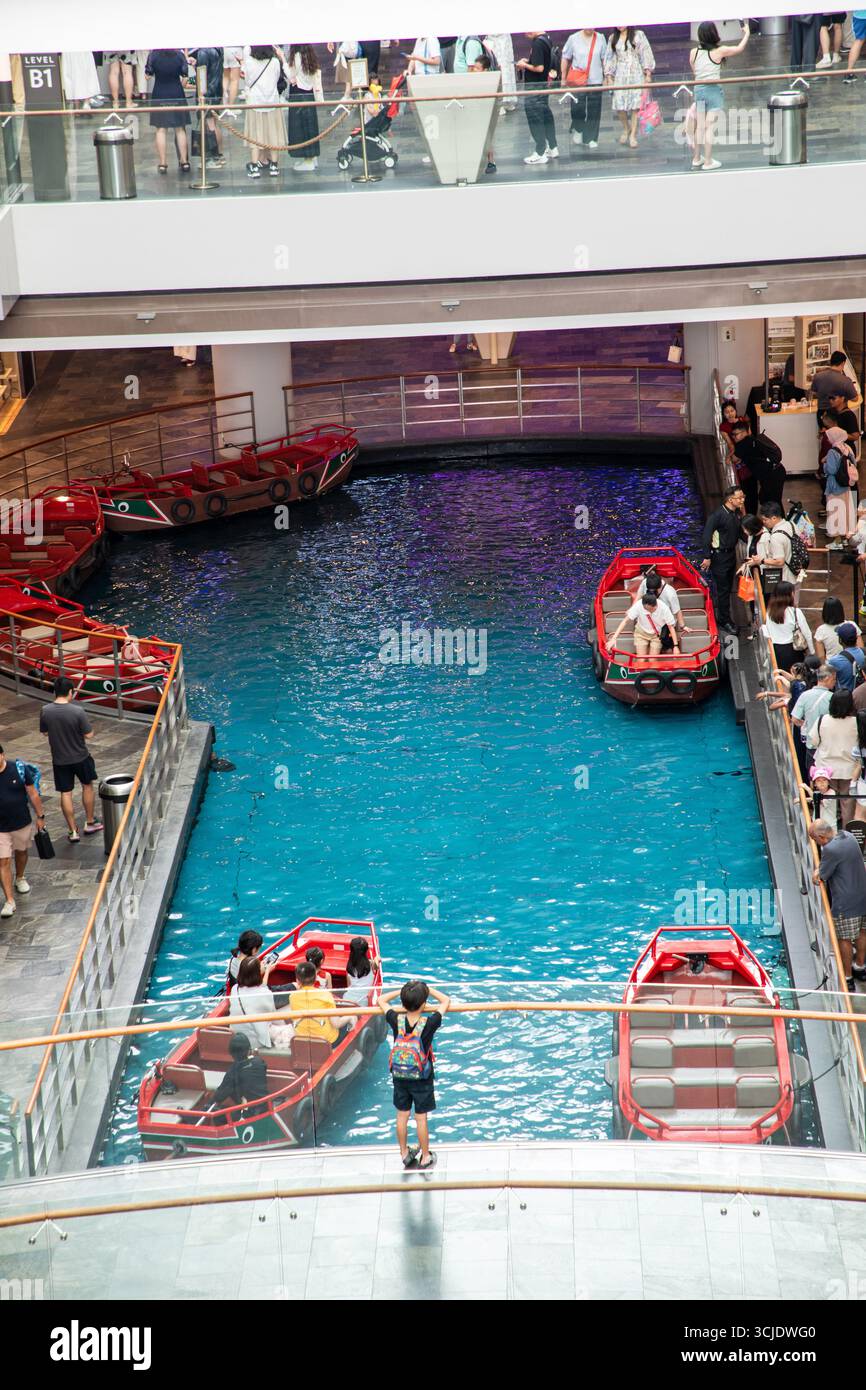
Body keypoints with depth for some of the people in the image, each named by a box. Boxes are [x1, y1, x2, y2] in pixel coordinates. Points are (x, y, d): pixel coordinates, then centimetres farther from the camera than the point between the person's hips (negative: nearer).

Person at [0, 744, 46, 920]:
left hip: (23, 823, 2)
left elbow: (33, 793, -4)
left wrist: (40, 816, 1)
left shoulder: (19, 768, -15)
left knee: (22, 852, 24)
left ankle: (20, 878, 53)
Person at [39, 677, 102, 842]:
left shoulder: (45, 711, -12)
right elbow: (89, 734, -15)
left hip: (59, 759, 2)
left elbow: (44, 732, 2)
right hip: (80, 757, -2)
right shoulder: (78, 711, -22)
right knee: (88, 786, 22)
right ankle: (90, 823, 31)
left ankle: (73, 831, 14)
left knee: (65, 794, 11)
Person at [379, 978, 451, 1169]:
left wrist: (402, 991, 3)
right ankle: (425, 1157, 20)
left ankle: (404, 1153, 29)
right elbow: (446, 1001, -8)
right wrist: (428, 989, -1)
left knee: (402, 1116, 15)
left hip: (399, 1077, 3)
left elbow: (382, 1000, 1)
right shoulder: (429, 1024, -23)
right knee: (421, 1118, 8)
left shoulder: (396, 1022, -17)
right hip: (422, 1080, -3)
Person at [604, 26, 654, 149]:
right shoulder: (613, 38, 10)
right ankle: (626, 129, 19)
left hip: (636, 74, -2)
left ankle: (633, 135, -2)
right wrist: (609, 76, 6)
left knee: (635, 105, -7)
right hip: (620, 75, 2)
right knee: (619, 105, -6)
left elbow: (646, 53, 3)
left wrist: (648, 73, -3)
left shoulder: (638, 35, 3)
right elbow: (610, 58, 13)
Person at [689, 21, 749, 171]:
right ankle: (708, 162, 2)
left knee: (700, 126, 13)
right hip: (714, 90, -4)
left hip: (698, 89, 4)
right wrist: (746, 33, 20)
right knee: (710, 126, -1)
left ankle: (697, 159, 22)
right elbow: (739, 48, 5)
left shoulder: (694, 52, 0)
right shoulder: (719, 51, -9)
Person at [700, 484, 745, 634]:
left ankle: (722, 617, 29)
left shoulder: (737, 513, 3)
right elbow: (707, 536, -19)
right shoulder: (717, 515, -21)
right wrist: (707, 557, -19)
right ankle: (724, 620, 8)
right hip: (719, 556, -8)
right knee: (723, 589, -2)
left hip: (731, 554, 8)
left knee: (727, 588, 16)